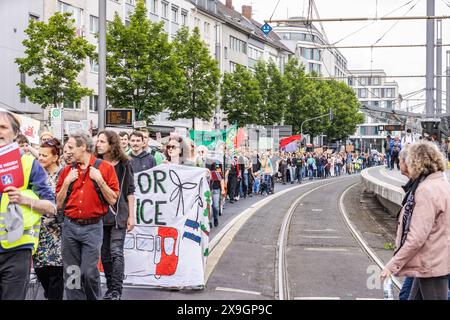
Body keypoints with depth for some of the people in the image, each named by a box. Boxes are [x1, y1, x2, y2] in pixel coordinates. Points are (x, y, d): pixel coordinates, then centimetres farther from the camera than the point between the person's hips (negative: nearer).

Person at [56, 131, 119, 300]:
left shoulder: (105, 168, 0)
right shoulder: (67, 171, 9)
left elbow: (112, 200, -2)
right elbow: (59, 204, 9)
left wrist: (99, 180, -11)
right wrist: (67, 181, -2)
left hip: (93, 227, -4)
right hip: (70, 226, 4)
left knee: (89, 272, -8)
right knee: (71, 273, 6)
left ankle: (94, 298, 15)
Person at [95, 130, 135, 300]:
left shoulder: (124, 164, 0)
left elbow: (130, 191, 2)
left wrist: (131, 216, -1)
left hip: (118, 215, -3)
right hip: (99, 215, 3)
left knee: (116, 253, -8)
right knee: (105, 254, 9)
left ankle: (116, 291, -5)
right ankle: (110, 289, 19)